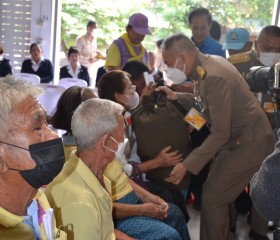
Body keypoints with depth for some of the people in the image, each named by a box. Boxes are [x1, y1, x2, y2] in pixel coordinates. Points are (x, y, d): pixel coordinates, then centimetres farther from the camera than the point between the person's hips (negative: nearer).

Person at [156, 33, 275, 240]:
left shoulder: (214, 77, -29)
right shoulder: (209, 62, 0)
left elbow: (220, 134, -28)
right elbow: (206, 102, 15)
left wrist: (186, 165, -26)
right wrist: (176, 96, 3)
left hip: (248, 144, -10)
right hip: (254, 137, 10)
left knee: (213, 197, -2)